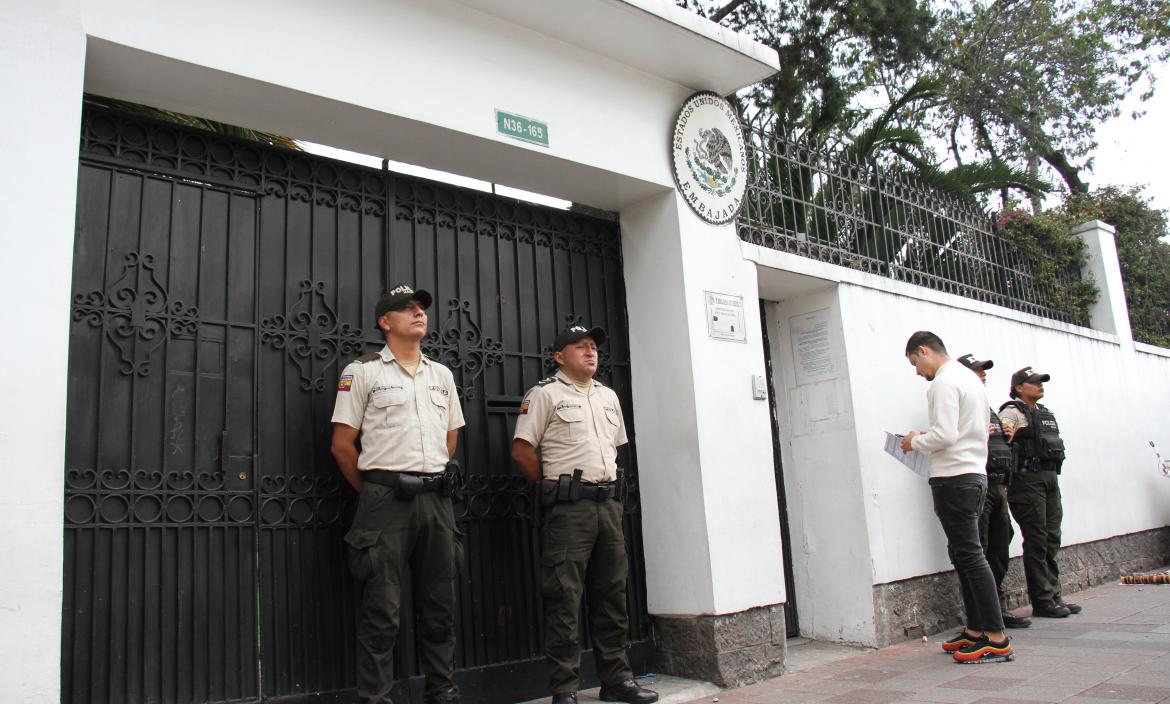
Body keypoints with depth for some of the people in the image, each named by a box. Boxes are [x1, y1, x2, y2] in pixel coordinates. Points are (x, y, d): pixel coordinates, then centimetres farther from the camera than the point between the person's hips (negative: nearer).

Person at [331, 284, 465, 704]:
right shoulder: (362, 371, -1)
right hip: (386, 499, -5)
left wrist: (431, 479, 15)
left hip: (436, 497, 5)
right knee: (382, 609, -2)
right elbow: (342, 444, -2)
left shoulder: (442, 375, 15)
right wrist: (375, 493, 3)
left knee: (439, 605, 11)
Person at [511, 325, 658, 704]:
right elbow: (521, 450, -7)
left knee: (611, 594, 11)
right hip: (569, 507, -7)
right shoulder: (545, 394, -3)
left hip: (609, 502, 7)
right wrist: (554, 486, -1)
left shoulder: (608, 397, 18)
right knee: (564, 599, -4)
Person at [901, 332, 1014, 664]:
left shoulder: (944, 383, -13)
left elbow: (944, 436, -22)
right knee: (964, 553, 13)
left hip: (954, 478, -10)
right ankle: (975, 631, 19)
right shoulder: (970, 378, 18)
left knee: (969, 555, -8)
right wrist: (925, 440, 18)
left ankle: (997, 639, -5)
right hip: (974, 473, 10)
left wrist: (915, 441, -4)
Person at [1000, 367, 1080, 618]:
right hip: (1027, 479, -8)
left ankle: (1054, 596, 18)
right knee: (1037, 541, -5)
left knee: (1051, 541, 10)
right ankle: (1042, 602, 0)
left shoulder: (1045, 413, 21)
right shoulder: (1013, 412, -5)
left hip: (1050, 478, 8)